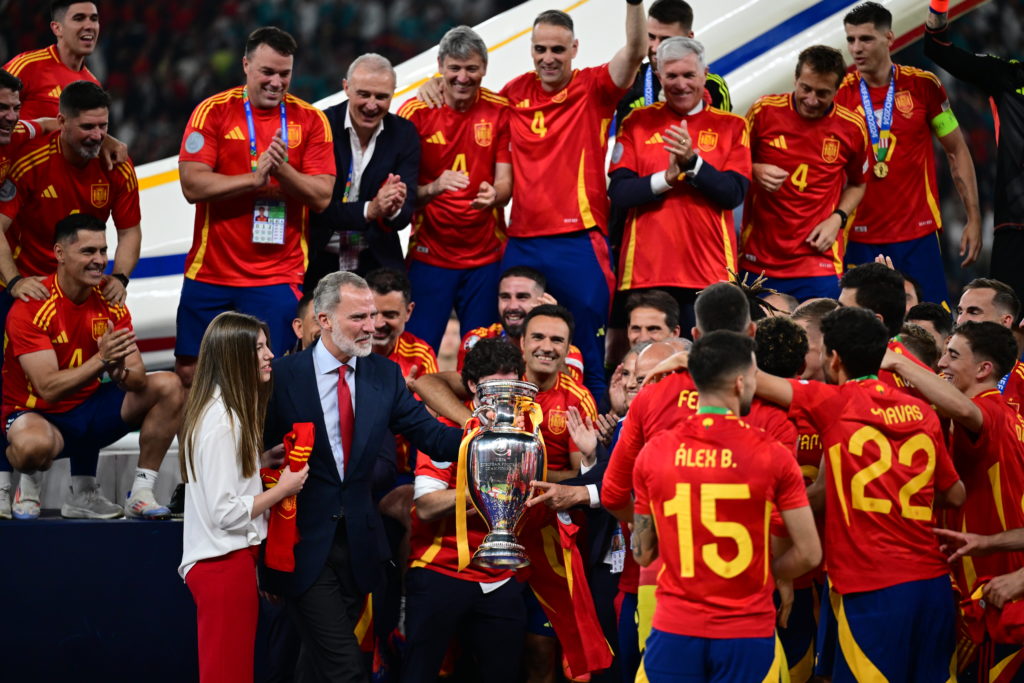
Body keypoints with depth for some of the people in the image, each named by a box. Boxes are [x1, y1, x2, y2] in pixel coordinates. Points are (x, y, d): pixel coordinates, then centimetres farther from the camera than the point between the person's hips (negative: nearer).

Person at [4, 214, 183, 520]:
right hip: (38, 414, -6)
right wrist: (101, 360, -40)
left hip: (89, 407, 6)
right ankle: (28, 481, -3)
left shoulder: (110, 303, -2)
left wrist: (123, 372, -34)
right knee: (34, 445, -42)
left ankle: (141, 494, -6)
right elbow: (48, 388, -27)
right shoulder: (31, 308, -20)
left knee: (169, 386, -11)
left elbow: (138, 377, -9)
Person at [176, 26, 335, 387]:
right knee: (189, 371, 4)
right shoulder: (213, 112, -1)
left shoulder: (310, 120, 2)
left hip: (278, 277, 0)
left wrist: (281, 169, -19)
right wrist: (255, 177, -19)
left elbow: (322, 196, -3)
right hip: (210, 273, 0)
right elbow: (193, 185, -10)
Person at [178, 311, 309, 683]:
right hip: (226, 564, -10)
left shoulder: (226, 412, 13)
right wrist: (283, 488, -10)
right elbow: (225, 512, -20)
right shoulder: (221, 421, -17)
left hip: (227, 559, 10)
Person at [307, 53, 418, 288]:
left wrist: (392, 211, -30)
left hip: (377, 265, 2)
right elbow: (316, 206, -17)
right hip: (318, 264, -2)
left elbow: (405, 213, -6)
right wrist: (370, 210, -31)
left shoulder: (405, 134, -1)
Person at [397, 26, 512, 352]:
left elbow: (505, 182, -1)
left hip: (486, 255, 1)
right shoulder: (415, 111, -4)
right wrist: (433, 188, -28)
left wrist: (494, 194, -25)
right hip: (430, 253, -1)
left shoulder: (500, 111, 0)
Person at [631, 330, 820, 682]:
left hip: (675, 630, 2)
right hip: (748, 633, -1)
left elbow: (643, 554, 6)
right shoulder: (773, 456, -8)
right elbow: (808, 554, -6)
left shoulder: (653, 454, -2)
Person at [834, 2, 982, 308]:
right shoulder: (838, 93, 0)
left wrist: (974, 219, 5)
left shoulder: (923, 85, 1)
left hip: (918, 235, 0)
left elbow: (957, 151, 8)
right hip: (860, 236, 0)